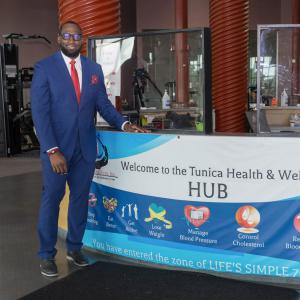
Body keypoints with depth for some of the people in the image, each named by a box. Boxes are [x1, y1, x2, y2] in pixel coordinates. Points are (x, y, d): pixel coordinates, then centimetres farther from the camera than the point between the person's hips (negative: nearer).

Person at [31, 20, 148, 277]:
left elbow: (103, 104, 9)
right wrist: (52, 150, -19)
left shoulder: (94, 69, 8)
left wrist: (124, 124, -8)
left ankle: (74, 248, 28)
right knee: (52, 199, 4)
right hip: (56, 147, -4)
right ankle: (47, 255, 18)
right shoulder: (44, 68, -5)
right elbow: (40, 112, -11)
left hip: (85, 147, 4)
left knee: (81, 198, 12)